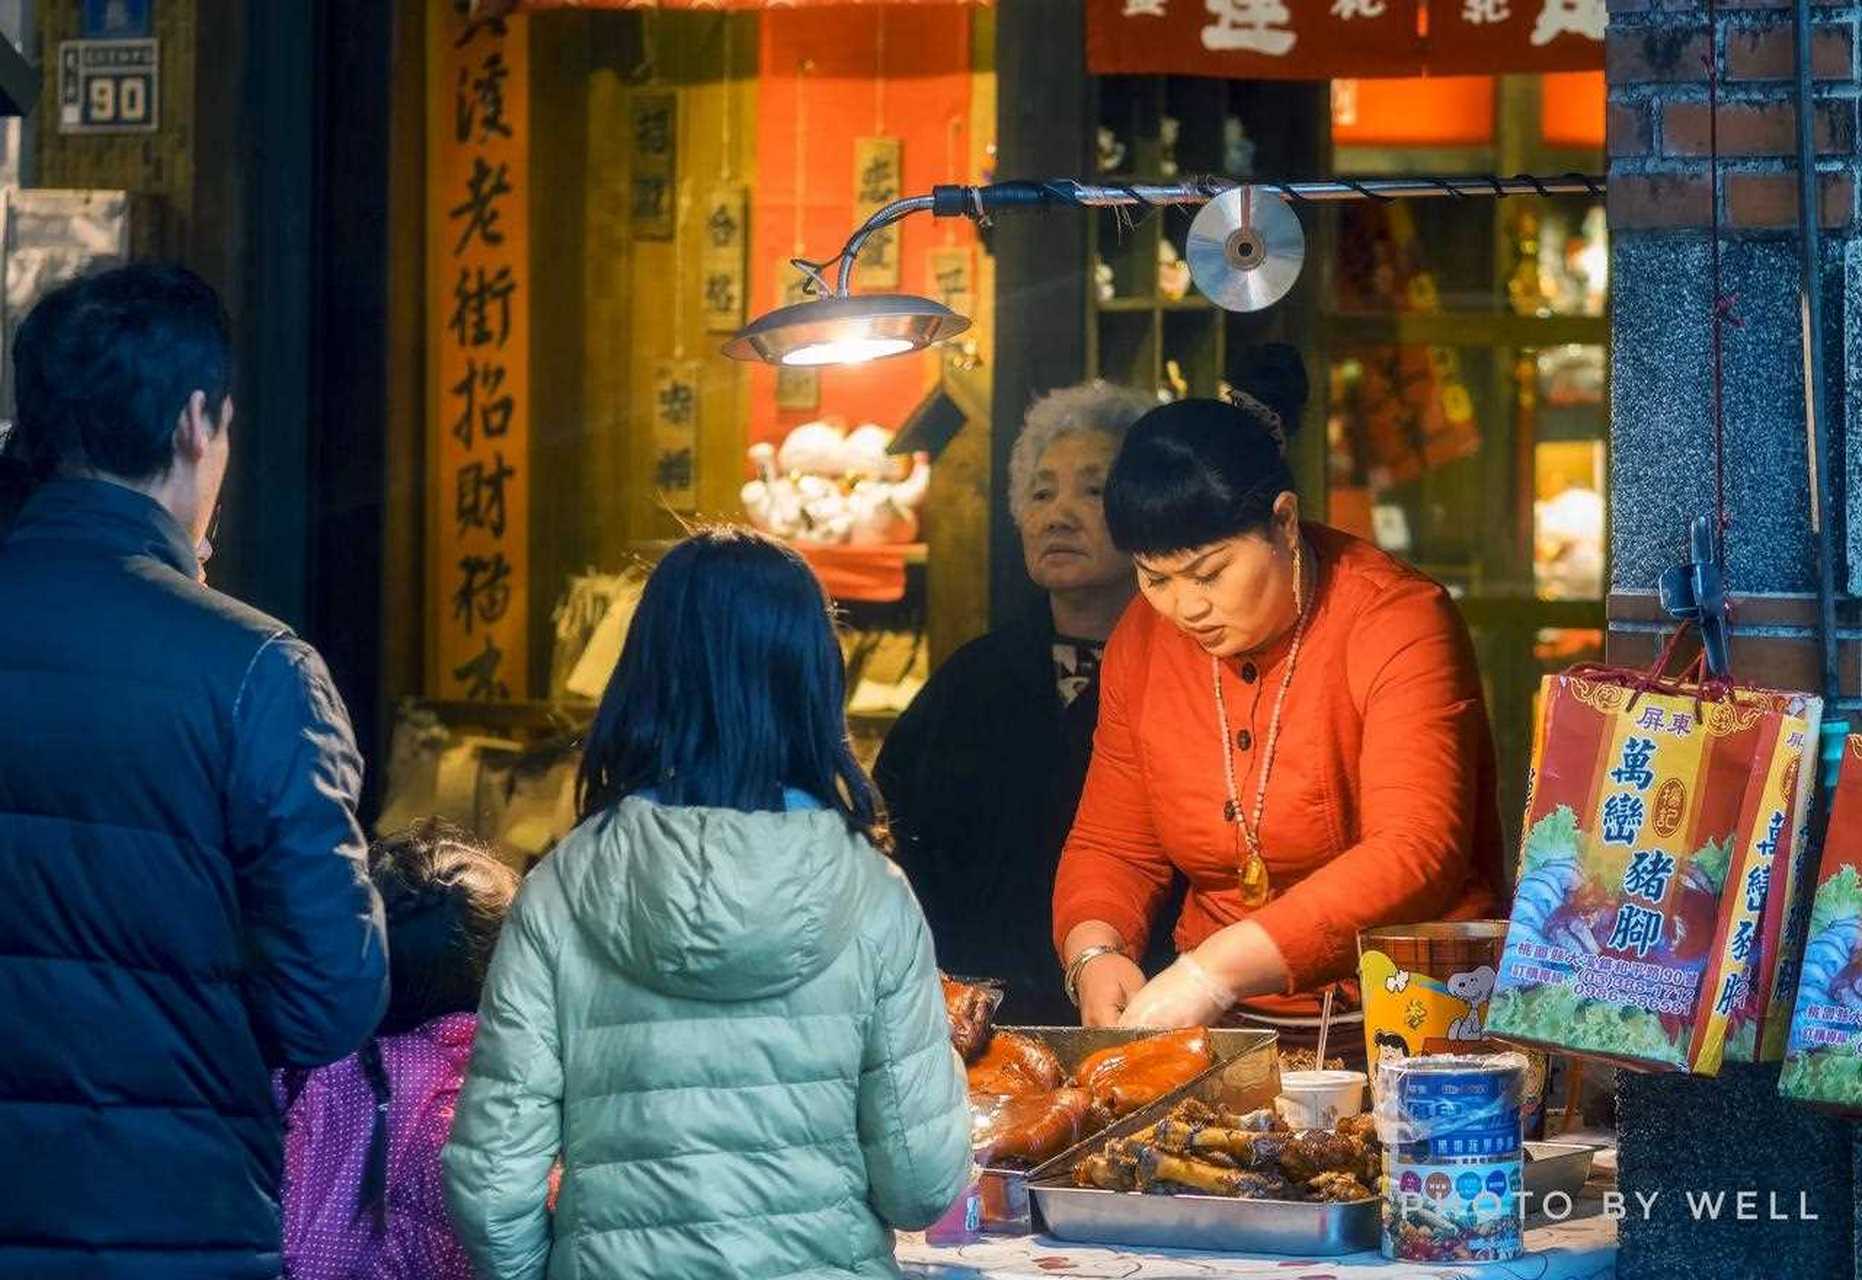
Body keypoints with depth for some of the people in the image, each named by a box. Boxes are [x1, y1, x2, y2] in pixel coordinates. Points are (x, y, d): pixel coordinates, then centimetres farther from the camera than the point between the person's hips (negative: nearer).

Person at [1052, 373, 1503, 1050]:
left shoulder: (1399, 621, -12)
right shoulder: (1141, 643, 8)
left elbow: (1416, 856, -23)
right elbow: (1110, 847, 16)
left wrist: (1217, 968, -31)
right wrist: (1094, 954, -9)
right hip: (1215, 1023, 6)